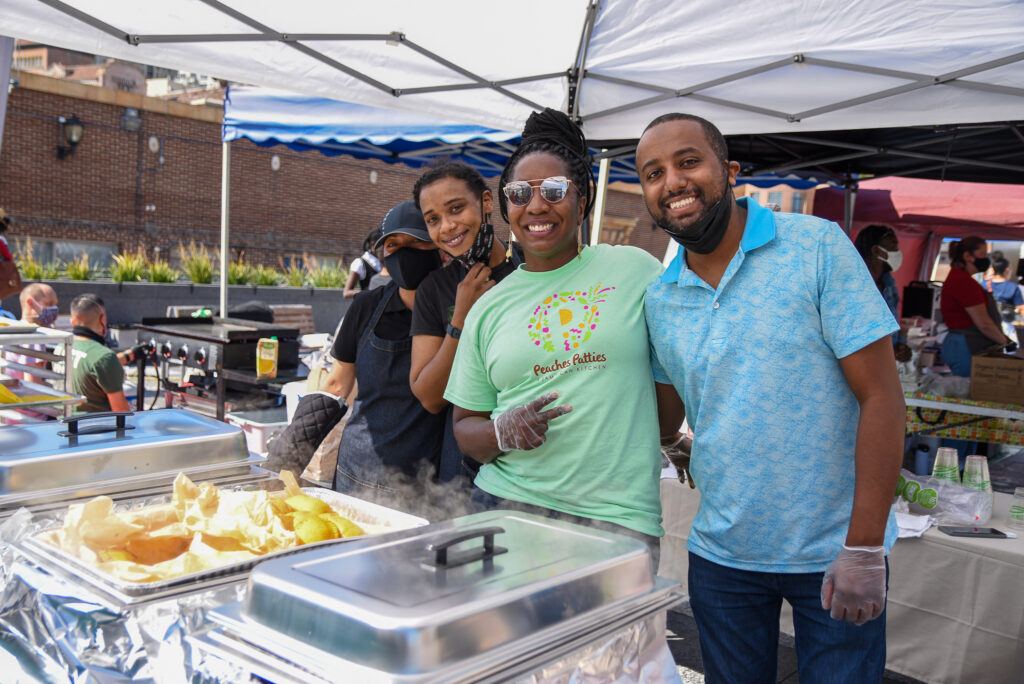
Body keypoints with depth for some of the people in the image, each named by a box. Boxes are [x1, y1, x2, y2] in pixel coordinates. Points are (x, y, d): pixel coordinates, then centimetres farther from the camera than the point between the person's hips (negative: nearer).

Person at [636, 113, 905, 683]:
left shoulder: (817, 247, -12)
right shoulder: (660, 300, 1)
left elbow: (880, 395, -14)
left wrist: (864, 549, -16)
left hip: (833, 551, -3)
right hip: (721, 555, 4)